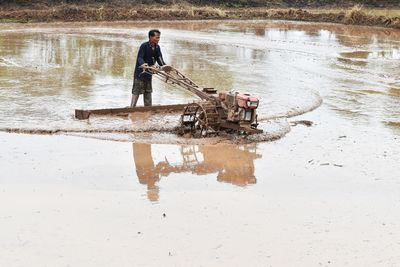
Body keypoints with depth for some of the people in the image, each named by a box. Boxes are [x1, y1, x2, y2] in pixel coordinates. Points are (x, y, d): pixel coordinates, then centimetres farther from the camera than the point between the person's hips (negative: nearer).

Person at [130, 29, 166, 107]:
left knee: (148, 92, 14)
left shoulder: (157, 47, 3)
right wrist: (143, 64, -48)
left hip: (148, 74, 7)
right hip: (140, 73, -7)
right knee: (136, 92, -5)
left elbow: (159, 59, 3)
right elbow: (139, 58, -26)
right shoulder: (144, 46, -18)